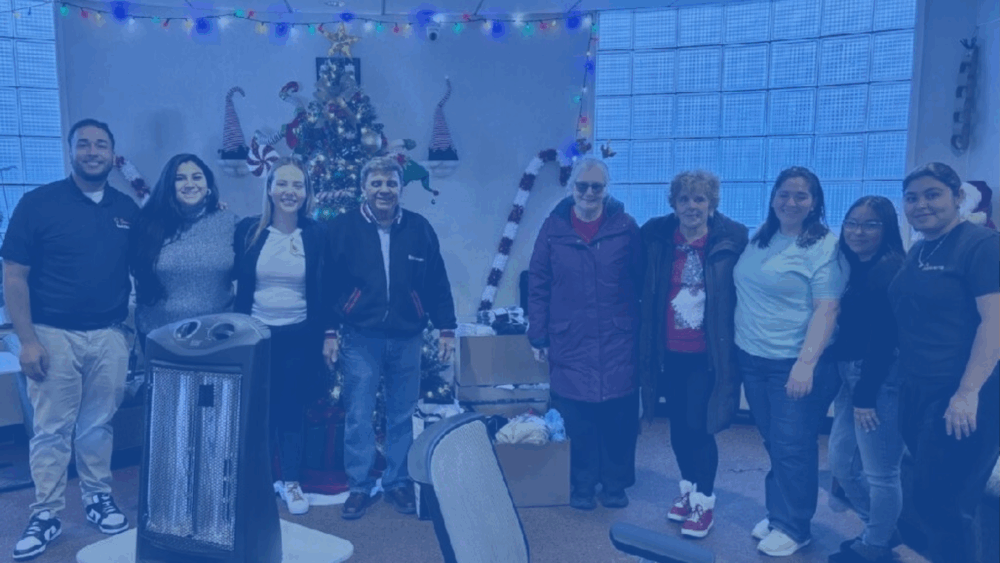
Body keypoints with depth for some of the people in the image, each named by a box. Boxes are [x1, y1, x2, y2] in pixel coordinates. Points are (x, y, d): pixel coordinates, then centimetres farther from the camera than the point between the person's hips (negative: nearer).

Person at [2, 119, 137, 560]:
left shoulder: (127, 209, 5)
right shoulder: (38, 203, -5)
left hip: (109, 336, 3)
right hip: (54, 336, -2)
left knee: (99, 424, 12)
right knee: (52, 429, 4)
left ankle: (98, 498, 26)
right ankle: (46, 514, 17)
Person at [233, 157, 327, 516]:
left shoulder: (316, 234, -2)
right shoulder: (248, 230, -2)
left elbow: (325, 290, 1)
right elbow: (234, 281, 3)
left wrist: (328, 334, -1)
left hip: (298, 336, 0)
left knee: (292, 409, 8)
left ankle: (292, 482, 22)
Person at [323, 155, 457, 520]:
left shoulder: (419, 228, 3)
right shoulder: (342, 227, -1)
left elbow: (438, 283, 6)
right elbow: (327, 283, 0)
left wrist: (446, 329, 3)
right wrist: (330, 332, -3)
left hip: (406, 337, 2)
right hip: (360, 338, -1)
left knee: (402, 415, 11)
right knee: (359, 415, 3)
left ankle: (398, 483, 25)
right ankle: (359, 486, 18)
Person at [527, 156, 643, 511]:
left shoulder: (626, 227, 0)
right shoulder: (554, 228, 1)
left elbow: (641, 283, 4)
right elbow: (537, 286, 3)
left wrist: (641, 330, 2)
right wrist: (538, 336, 1)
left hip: (618, 342, 0)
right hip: (569, 344, 0)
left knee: (619, 417, 6)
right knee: (575, 419, 5)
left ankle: (615, 484, 25)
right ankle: (581, 485, 23)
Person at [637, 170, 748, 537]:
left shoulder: (731, 239, -8)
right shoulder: (656, 235, -1)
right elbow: (644, 290, 7)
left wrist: (737, 339, -6)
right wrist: (646, 340, 4)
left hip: (708, 353, -3)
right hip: (669, 351, 4)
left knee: (698, 427, -1)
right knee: (678, 426, 14)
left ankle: (705, 503, 19)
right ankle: (688, 490, 35)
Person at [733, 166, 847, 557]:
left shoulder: (825, 247, -11)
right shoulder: (758, 238, 8)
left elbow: (826, 310, -17)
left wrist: (806, 363, -26)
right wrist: (732, 340, 12)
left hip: (794, 363, -6)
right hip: (752, 358, 6)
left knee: (793, 447, 3)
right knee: (774, 444, 17)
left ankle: (792, 527, 19)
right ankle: (779, 514, 31)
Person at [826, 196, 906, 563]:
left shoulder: (891, 268, -13)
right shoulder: (854, 267, 14)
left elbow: (883, 337, -18)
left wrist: (865, 396, -18)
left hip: (879, 380, -9)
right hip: (851, 377, 9)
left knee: (879, 471, 5)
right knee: (841, 462, 16)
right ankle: (883, 531, 36)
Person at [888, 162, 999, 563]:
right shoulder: (917, 253, 13)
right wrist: (906, 381, 16)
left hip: (960, 396, -8)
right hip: (918, 391, 8)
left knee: (941, 502, -2)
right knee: (929, 496, 16)